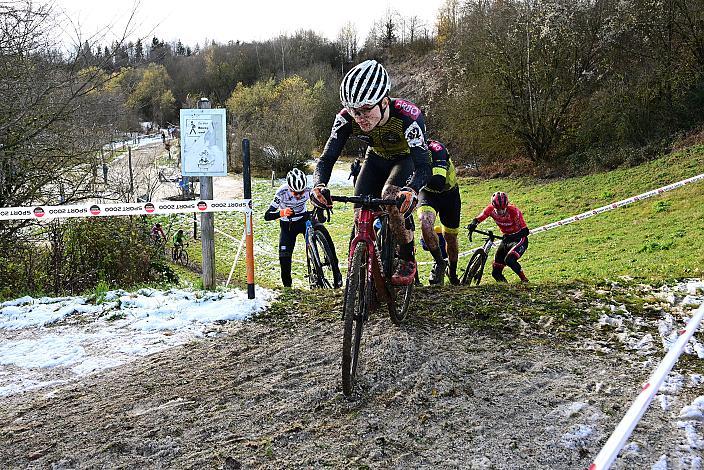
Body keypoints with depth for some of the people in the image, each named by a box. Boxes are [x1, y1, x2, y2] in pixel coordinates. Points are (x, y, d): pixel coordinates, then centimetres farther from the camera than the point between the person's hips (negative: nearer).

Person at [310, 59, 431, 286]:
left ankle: (408, 260, -12)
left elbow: (423, 166, -44)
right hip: (377, 158, 4)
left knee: (390, 195, -32)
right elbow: (327, 158, -28)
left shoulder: (408, 116, -40)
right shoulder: (347, 118, -29)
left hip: (407, 158, -4)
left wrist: (410, 191, -65)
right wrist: (319, 186, -50)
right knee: (361, 214, -13)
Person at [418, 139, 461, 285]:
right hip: (427, 193, 2)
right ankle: (439, 262, -11)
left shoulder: (436, 149, -33)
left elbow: (438, 181, -45)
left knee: (450, 238, 11)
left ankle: (453, 273, 35)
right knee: (425, 224, -30)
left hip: (449, 194, -2)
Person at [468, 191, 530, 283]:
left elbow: (525, 231, -28)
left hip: (519, 240, -5)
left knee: (509, 260, -32)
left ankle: (524, 280, -13)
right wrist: (473, 224, -38)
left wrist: (511, 236, -45)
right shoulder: (491, 209, -13)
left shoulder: (513, 211, -25)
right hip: (506, 239, 5)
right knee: (496, 272, -1)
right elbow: (478, 219, -14)